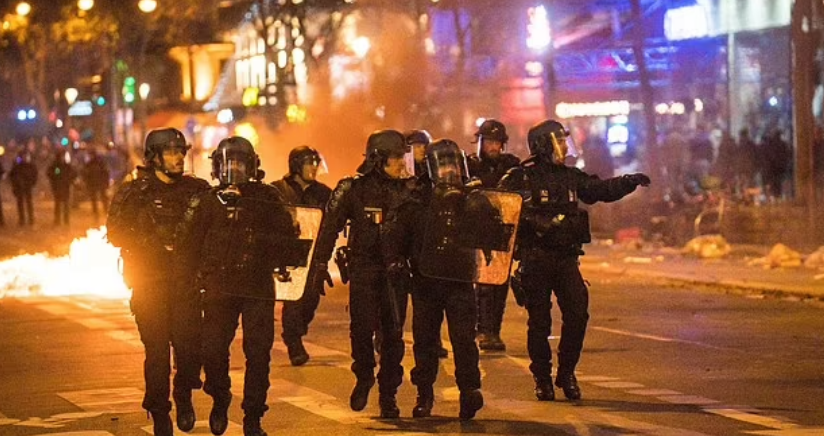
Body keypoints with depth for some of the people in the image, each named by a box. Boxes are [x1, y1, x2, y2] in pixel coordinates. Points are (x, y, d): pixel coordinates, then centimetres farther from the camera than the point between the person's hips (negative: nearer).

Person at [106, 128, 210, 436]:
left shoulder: (198, 190, 10)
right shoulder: (134, 193, 3)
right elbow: (116, 233, -2)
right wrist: (156, 245, -11)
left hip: (186, 281, 1)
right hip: (149, 281, -1)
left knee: (189, 343, -10)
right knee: (156, 349, -2)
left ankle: (184, 395, 18)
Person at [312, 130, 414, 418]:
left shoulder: (405, 190, 6)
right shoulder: (353, 189, -3)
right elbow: (330, 226, -1)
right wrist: (320, 264, -5)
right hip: (363, 270, -2)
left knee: (393, 335, 1)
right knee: (362, 330, -4)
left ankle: (388, 395, 10)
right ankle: (364, 378, 22)